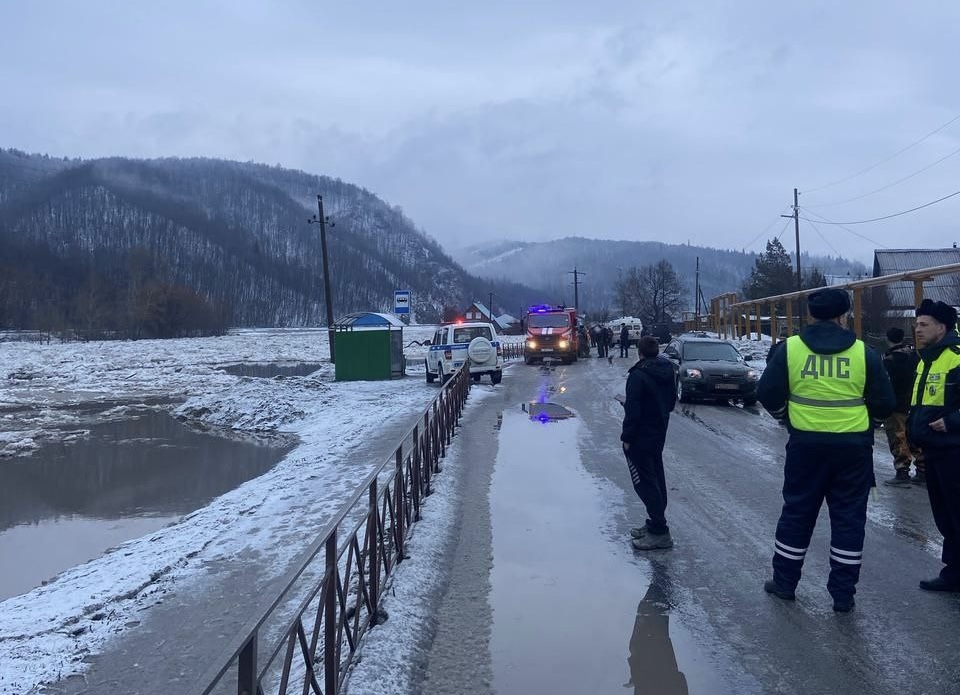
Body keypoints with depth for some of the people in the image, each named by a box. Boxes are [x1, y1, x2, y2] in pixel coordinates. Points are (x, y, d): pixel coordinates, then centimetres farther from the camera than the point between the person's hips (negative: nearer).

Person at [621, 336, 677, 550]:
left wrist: (626, 437, -13)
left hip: (640, 436, -9)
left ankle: (659, 532, -6)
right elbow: (671, 402, 15)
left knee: (644, 482, -4)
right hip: (659, 434, 9)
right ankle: (655, 524, 26)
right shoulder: (667, 372, 5)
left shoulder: (638, 375, -20)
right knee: (656, 478, 16)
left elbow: (633, 410, -22)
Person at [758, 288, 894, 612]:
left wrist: (787, 415, 17)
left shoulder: (790, 347, -5)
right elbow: (884, 403, 0)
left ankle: (784, 582, 22)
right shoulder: (863, 352, -4)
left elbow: (768, 394, -3)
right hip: (853, 446, 0)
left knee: (797, 513, 13)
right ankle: (843, 594, 13)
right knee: (848, 517, 9)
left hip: (806, 444, 0)